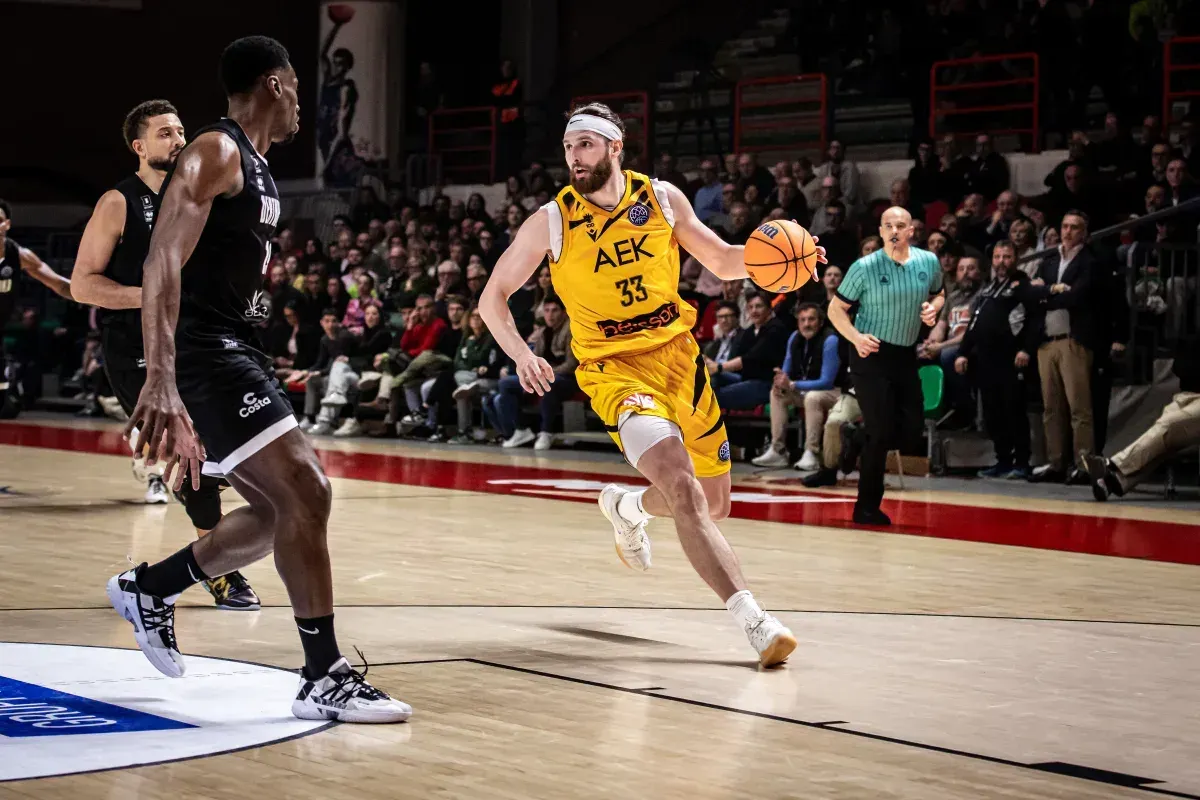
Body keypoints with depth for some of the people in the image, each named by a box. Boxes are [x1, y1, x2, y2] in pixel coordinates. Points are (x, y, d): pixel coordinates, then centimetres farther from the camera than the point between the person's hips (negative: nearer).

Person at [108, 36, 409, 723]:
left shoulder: (257, 166, 18)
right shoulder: (216, 152, -12)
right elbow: (163, 264, -24)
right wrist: (161, 380, -35)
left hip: (234, 353, 10)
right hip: (203, 352, -10)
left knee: (285, 508, 13)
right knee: (304, 493, -16)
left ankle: (150, 588, 27)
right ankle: (325, 678, -14)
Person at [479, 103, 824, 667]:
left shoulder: (663, 199, 0)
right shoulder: (553, 221, -7)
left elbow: (724, 264, 10)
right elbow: (493, 296, 0)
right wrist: (521, 355, -17)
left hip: (680, 355, 4)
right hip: (615, 367, -4)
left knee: (713, 505, 12)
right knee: (681, 488, -26)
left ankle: (626, 506, 45)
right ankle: (754, 621, -28)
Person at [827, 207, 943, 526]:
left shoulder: (928, 262, 0)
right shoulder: (865, 267, -11)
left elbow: (938, 294, 19)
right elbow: (836, 308, -4)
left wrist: (933, 308, -5)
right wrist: (856, 337, -20)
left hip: (907, 354, 5)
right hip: (872, 354, -5)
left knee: (912, 429, 2)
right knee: (882, 432, -9)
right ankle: (867, 508, 2)